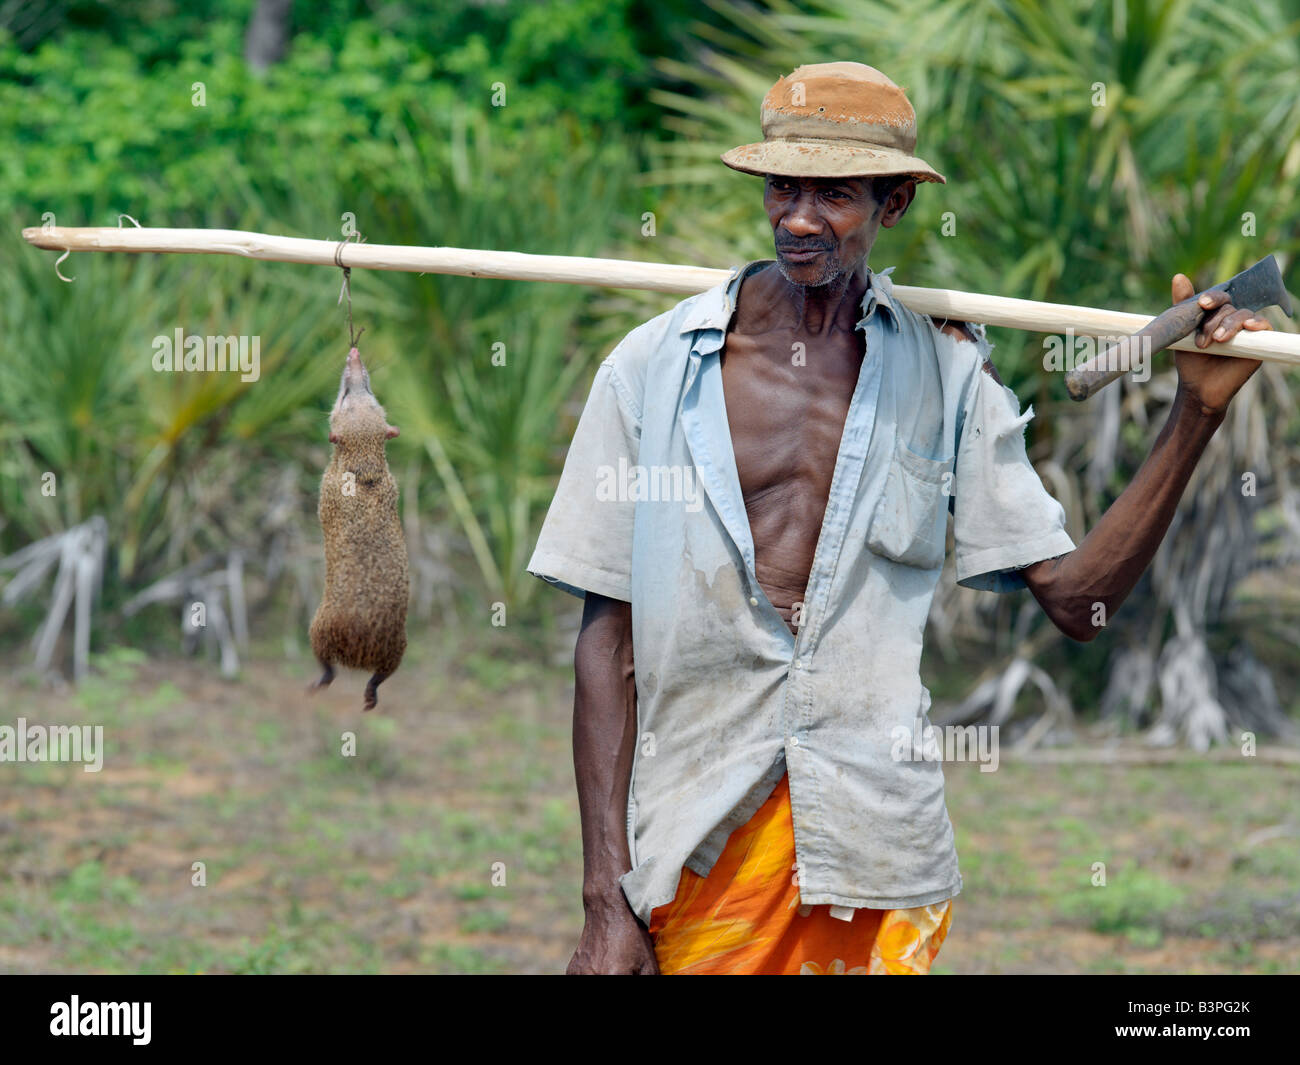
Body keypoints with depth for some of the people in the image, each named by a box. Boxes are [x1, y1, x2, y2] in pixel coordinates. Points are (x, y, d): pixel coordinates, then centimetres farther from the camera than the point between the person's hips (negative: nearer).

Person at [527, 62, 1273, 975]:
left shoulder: (947, 378, 6)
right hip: (698, 851, -1)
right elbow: (608, 642, 1)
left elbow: (1075, 598, 3)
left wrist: (1197, 412, -3)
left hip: (879, 854, 1)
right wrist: (606, 899, -5)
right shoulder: (654, 369, 1)